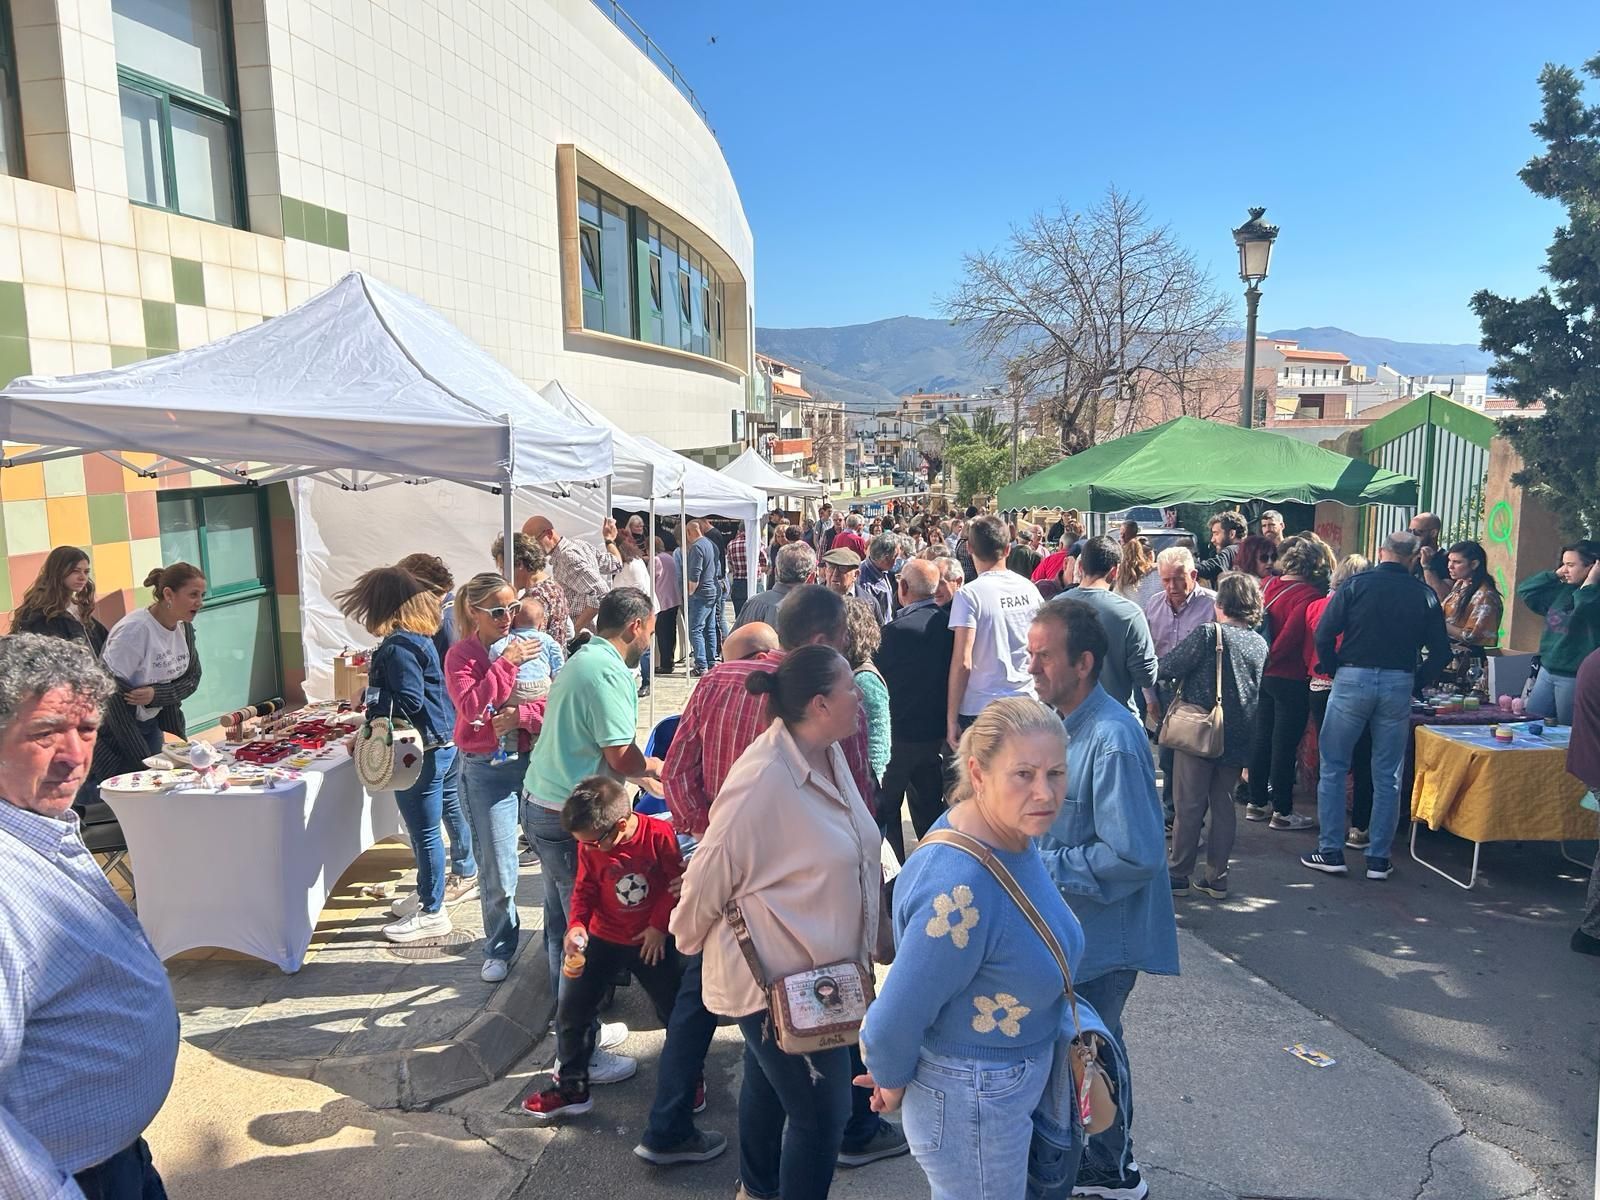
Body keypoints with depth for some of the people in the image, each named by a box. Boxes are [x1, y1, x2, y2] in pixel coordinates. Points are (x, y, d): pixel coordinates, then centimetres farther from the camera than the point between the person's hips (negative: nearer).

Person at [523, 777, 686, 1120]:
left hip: (652, 940, -2)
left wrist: (660, 926, -11)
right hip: (603, 939, 3)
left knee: (675, 1011, 9)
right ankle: (571, 1088, 18)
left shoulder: (660, 834, -21)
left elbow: (678, 882, -11)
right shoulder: (590, 847, -12)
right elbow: (584, 889, -1)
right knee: (571, 1010, 2)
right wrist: (576, 925, -18)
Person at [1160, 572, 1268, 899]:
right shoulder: (1259, 644, 6)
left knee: (1188, 805, 3)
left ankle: (1178, 874, 11)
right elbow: (1256, 690, 15)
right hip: (1237, 737, 5)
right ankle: (1216, 878, 16)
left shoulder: (1208, 633, -13)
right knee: (1223, 805, 12)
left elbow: (1167, 668, -12)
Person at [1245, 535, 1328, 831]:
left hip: (1265, 675, 7)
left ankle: (1257, 803, 24)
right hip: (1292, 680, -7)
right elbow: (1291, 637, -21)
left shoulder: (1268, 585, 3)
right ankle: (1281, 812, 9)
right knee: (1285, 744, 1)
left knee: (1262, 740, 15)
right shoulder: (1309, 595, -17)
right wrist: (1271, 659, -8)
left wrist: (1262, 661, 10)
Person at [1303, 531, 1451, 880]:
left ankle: (1330, 852, 8)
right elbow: (1441, 651, 4)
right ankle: (1378, 858, 15)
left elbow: (1324, 633, -8)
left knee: (1333, 768, 8)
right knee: (1387, 776, 11)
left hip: (1353, 679, -2)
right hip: (1399, 684, 2)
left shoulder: (1356, 584, -2)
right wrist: (1417, 681, 16)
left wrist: (1332, 669, 5)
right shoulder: (1425, 594, 4)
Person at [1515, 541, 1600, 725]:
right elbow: (1525, 591, 12)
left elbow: (1584, 608, -37)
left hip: (1574, 677, -8)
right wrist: (1555, 575, 5)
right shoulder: (1563, 590, 8)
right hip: (1547, 671, 8)